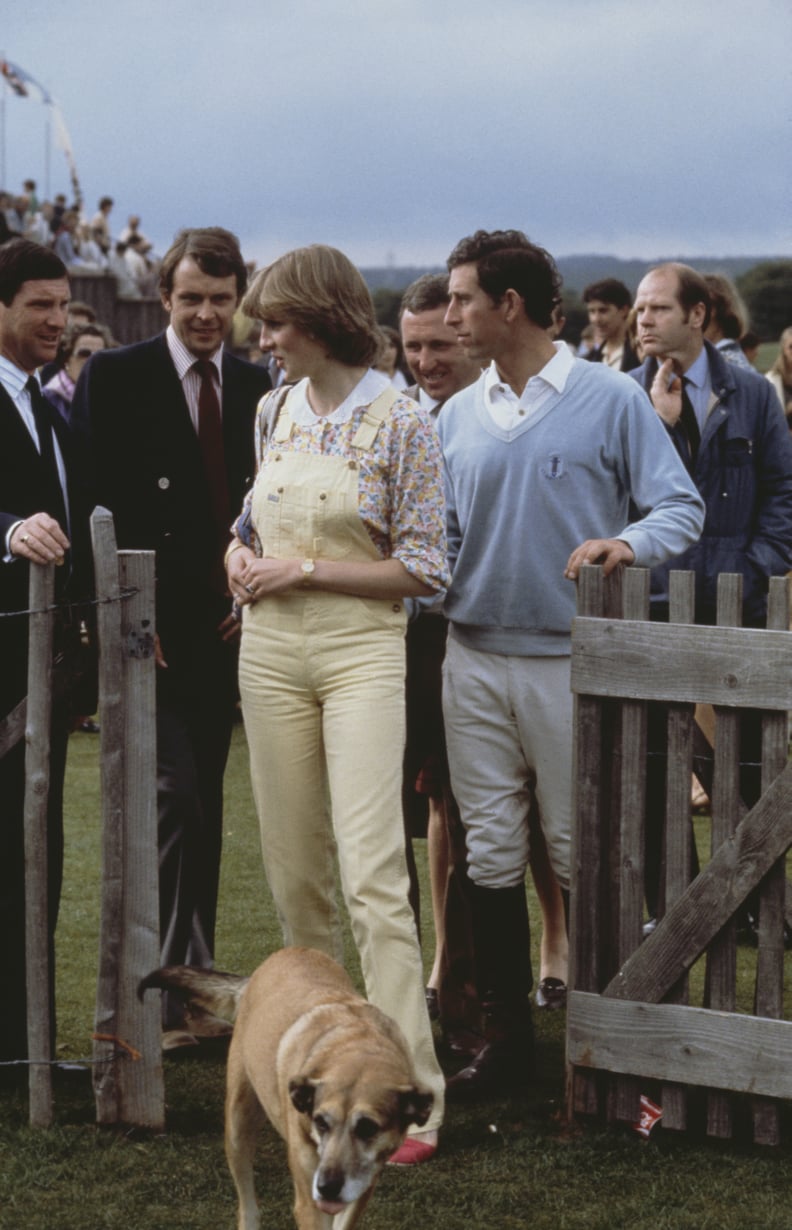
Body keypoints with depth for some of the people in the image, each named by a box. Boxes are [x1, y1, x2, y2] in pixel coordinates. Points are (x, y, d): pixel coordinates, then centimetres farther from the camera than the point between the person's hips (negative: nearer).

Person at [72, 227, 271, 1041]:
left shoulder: (257, 388, 10)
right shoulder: (114, 377, -3)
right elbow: (96, 505, -7)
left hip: (225, 628, 5)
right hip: (149, 628, -5)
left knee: (204, 804, 11)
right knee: (174, 794, -14)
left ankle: (194, 977, 21)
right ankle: (166, 985, -11)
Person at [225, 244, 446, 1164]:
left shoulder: (401, 424, -9)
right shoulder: (276, 409, 9)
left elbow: (422, 569, -9)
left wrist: (304, 570, -13)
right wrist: (242, 555, 4)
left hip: (362, 649, -6)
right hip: (272, 649, 6)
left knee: (373, 874, -14)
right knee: (293, 867, 9)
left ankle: (412, 1096, -14)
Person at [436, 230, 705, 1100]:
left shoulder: (609, 400, -3)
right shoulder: (456, 417, 11)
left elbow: (682, 508, -5)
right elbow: (439, 540, 14)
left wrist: (628, 545, -24)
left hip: (570, 661, -4)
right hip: (475, 660, 4)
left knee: (581, 854, 1)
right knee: (489, 853, 5)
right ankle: (506, 1035, 13)